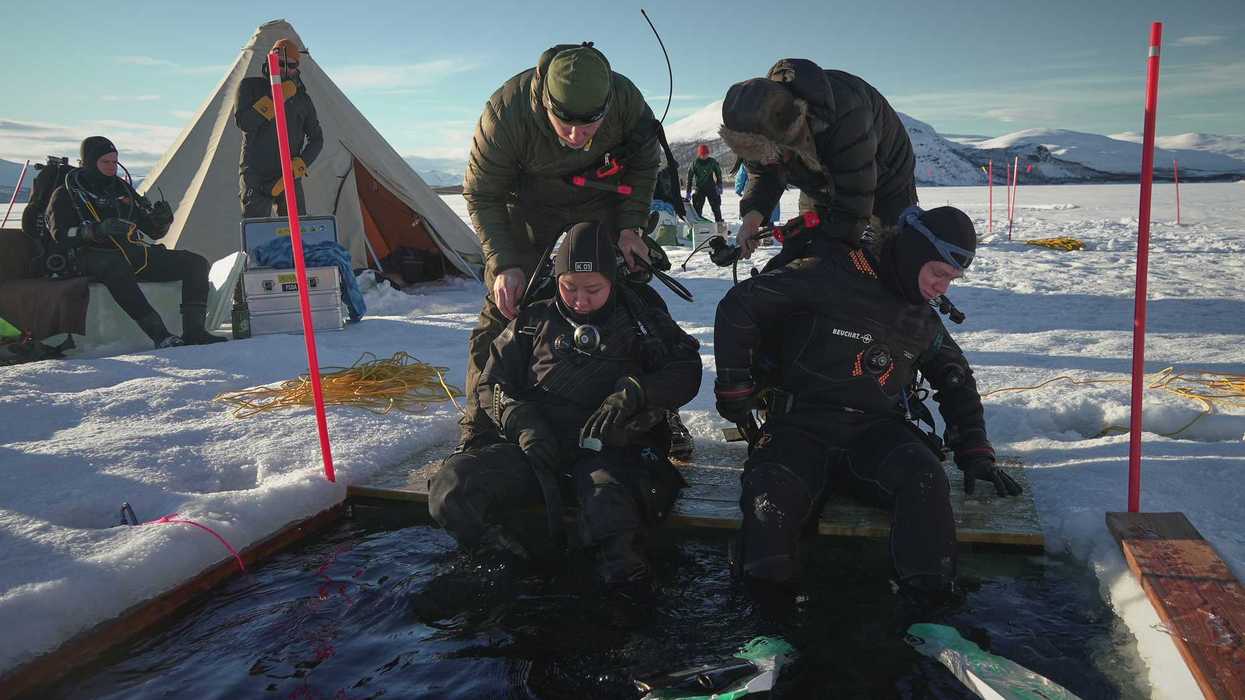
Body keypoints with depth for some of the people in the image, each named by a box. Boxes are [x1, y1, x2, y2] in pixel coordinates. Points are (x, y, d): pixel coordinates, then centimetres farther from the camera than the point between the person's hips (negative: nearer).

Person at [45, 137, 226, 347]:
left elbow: (154, 231, 24)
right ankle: (160, 335, -48)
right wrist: (98, 230, -24)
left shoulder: (123, 189, 26)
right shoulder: (66, 194, 12)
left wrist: (162, 219, -1)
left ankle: (194, 331, -27)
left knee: (196, 262, -14)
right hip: (97, 257, -5)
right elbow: (61, 234, -6)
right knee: (116, 267, -43)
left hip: (136, 253, 6)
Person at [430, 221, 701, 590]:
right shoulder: (534, 321, 20)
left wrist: (631, 393, -12)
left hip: (612, 446, -3)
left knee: (609, 513, -40)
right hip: (540, 445, 3)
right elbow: (492, 383, 20)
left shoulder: (641, 319, 17)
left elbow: (685, 372, 8)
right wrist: (522, 421, -2)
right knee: (451, 489, -25)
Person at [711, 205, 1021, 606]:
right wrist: (734, 389, -5)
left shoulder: (924, 321, 17)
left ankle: (930, 604, -28)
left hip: (876, 430, 5)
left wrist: (974, 453, 22)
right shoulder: (829, 275, -5)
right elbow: (740, 306, -6)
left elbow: (958, 383, 32)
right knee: (772, 493, -36)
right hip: (801, 426, -4)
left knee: (926, 479, -28)